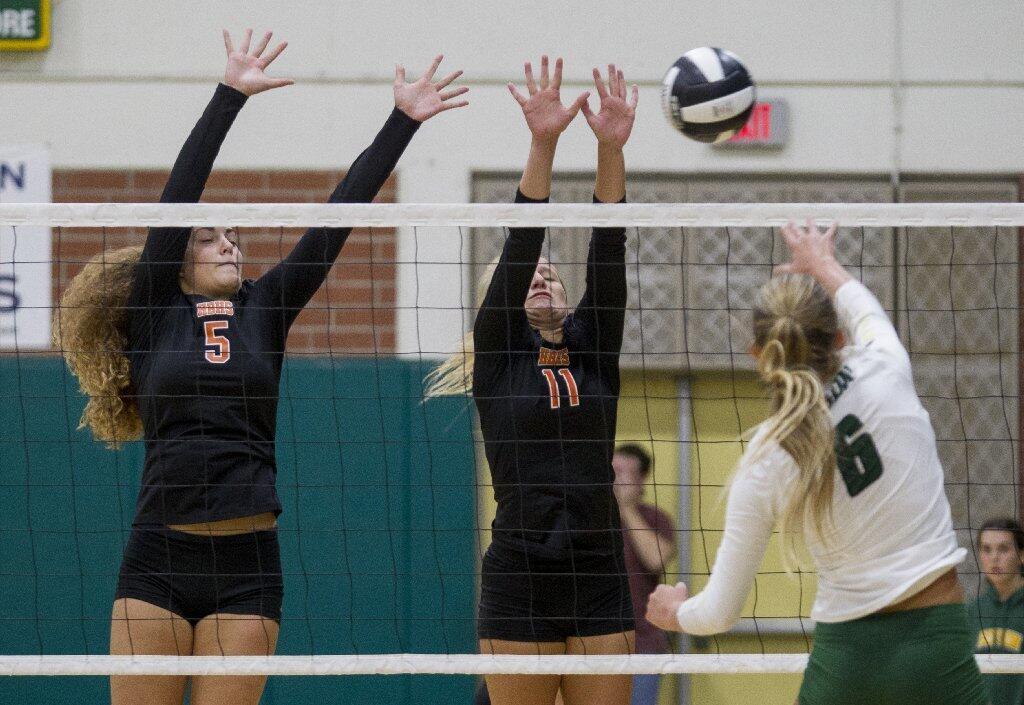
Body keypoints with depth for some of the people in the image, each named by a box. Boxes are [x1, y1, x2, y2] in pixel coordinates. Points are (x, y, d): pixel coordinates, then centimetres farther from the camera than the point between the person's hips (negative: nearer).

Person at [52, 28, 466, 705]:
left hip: (246, 568, 2)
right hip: (157, 563, -2)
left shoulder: (266, 308, 11)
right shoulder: (152, 312, 5)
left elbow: (337, 218, 7)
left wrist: (402, 122, 3)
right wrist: (230, 96, -8)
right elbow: (179, 194, -2)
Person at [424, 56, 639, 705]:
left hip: (599, 584, 3)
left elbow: (608, 255, 1)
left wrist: (611, 148, -11)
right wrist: (542, 144, -17)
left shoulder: (596, 356, 13)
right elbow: (519, 246, -6)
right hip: (519, 582, -3)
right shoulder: (497, 361, 5)